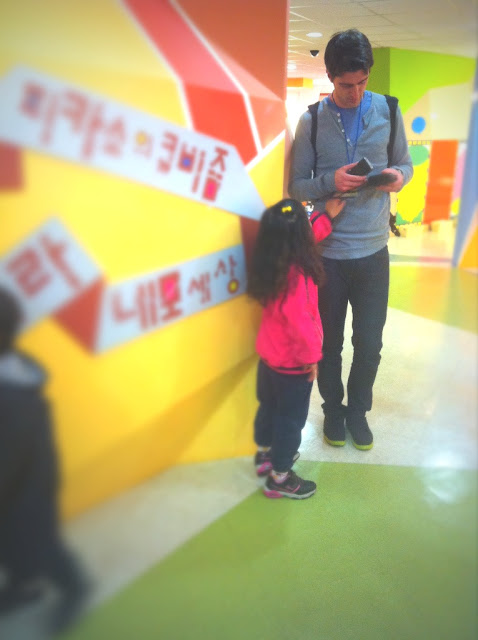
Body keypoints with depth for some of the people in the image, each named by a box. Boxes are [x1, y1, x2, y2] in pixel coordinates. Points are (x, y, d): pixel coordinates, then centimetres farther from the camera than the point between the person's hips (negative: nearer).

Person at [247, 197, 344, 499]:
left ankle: (265, 454, 46)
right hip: (293, 363, -8)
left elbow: (307, 237, 13)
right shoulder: (297, 276, -31)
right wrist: (312, 355, -16)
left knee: (269, 407, 25)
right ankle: (279, 478, 23)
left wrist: (327, 216, 11)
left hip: (268, 355, 8)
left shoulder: (271, 264, -5)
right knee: (291, 419, 9)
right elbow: (300, 322, -29)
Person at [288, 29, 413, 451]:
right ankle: (333, 408, 36)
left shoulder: (388, 111, 1)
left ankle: (358, 408, 35)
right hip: (327, 252, -1)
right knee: (330, 341, 14)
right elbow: (296, 186, -1)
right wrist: (330, 182, -20)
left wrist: (399, 176, -13)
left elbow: (406, 164, 11)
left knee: (370, 343, 11)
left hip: (374, 250, 1)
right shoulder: (312, 120, -3)